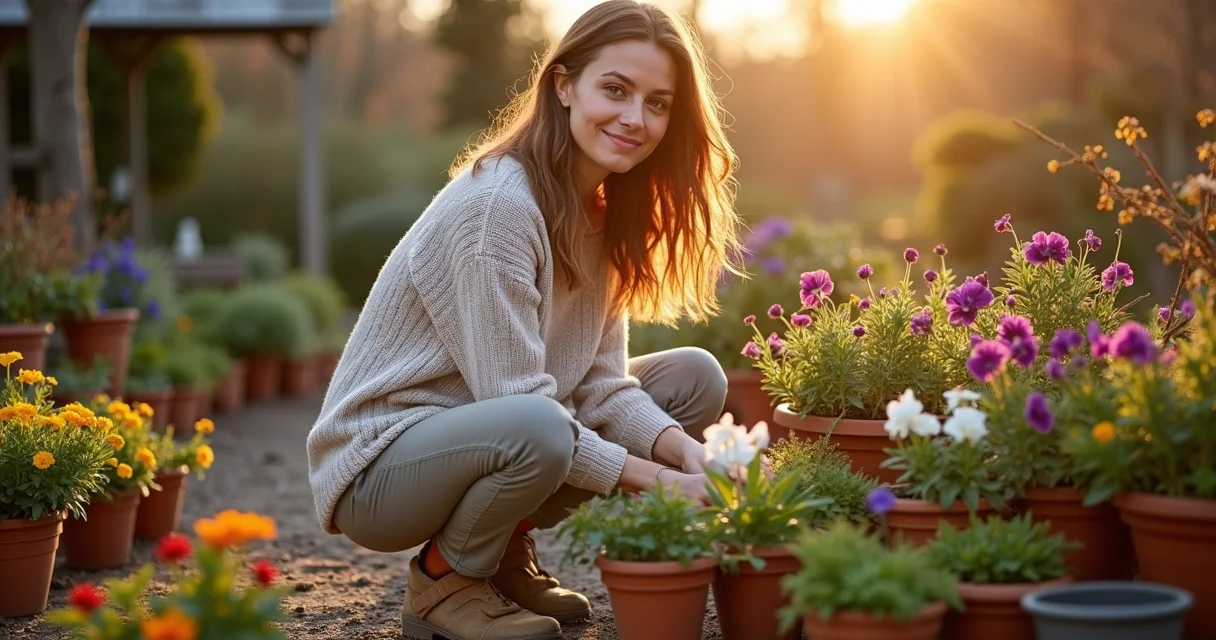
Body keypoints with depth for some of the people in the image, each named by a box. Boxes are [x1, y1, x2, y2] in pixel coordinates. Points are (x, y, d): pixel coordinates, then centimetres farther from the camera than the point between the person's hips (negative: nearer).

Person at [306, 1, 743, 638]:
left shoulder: (604, 211, 4)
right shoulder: (497, 205, -24)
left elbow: (600, 383, -1)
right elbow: (527, 411, -25)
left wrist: (686, 451, -18)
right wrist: (658, 481, -23)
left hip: (484, 434, 9)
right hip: (379, 464, -8)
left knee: (696, 377, 2)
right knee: (533, 429, -39)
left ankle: (506, 549, 8)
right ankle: (444, 579, -7)